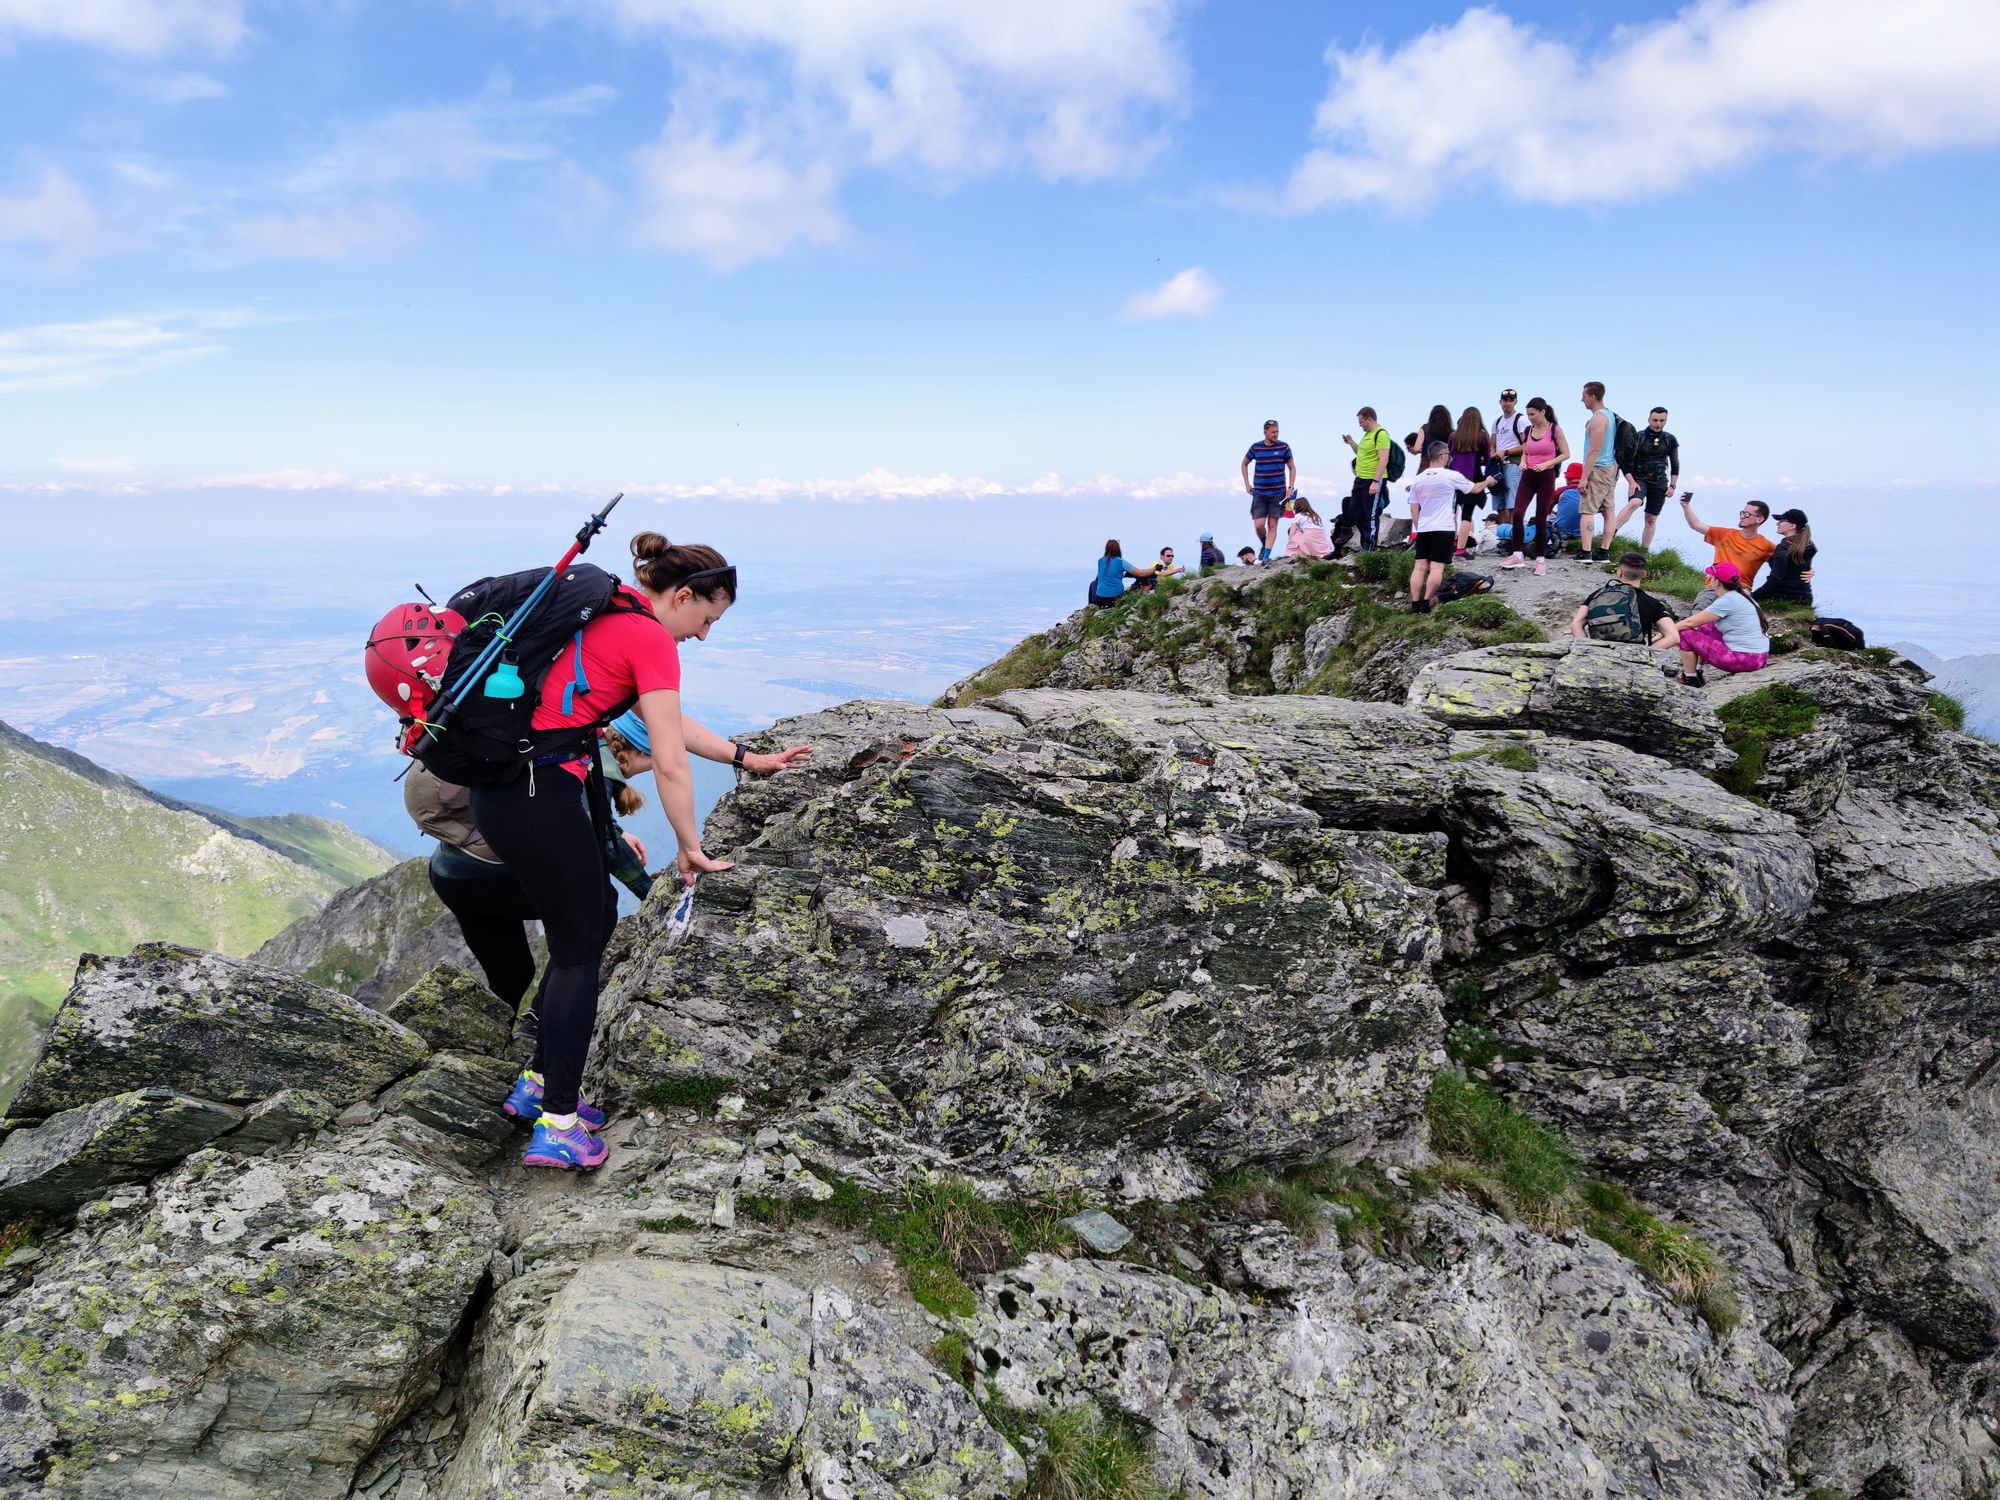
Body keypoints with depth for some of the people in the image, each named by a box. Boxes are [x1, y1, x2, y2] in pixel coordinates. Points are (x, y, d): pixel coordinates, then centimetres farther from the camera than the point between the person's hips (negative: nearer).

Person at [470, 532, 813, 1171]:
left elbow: (670, 722, 25)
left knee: (595, 916, 20)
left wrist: (749, 759, 28)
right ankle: (557, 1126, 8)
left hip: (500, 785, 9)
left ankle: (539, 1083, 28)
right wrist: (690, 848, 0)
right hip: (539, 794, -9)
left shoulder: (613, 613, 18)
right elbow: (670, 764, -12)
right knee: (578, 948, 3)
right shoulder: (651, 638, -11)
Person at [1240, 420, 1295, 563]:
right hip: (1259, 493, 1)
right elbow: (1244, 464, 18)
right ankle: (1264, 546, 23)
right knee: (1259, 525, -7)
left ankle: (1265, 558, 0)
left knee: (1272, 525, -2)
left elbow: (1292, 468, 7)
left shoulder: (1284, 447, 0)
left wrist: (1290, 487, -3)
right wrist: (1247, 484, 10)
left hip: (1278, 492, -1)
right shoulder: (1255, 447, 2)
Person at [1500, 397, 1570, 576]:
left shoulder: (1555, 430, -5)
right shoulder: (1528, 430, 7)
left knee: (1541, 519, -1)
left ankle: (1540, 559, 8)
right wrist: (1523, 462, -3)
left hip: (1546, 477, -4)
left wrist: (1546, 464, -17)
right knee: (1517, 513, -11)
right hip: (1528, 476, 4)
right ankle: (1518, 555, -4)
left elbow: (1565, 454, -5)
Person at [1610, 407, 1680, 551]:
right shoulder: (1638, 437, -2)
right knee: (1634, 502, -33)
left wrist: (1672, 485, 4)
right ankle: (1610, 533, -42)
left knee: (1651, 519, 4)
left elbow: (1675, 465, 13)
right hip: (1639, 479, -3)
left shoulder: (1670, 440, 7)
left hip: (1659, 482, 3)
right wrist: (1631, 482, -13)